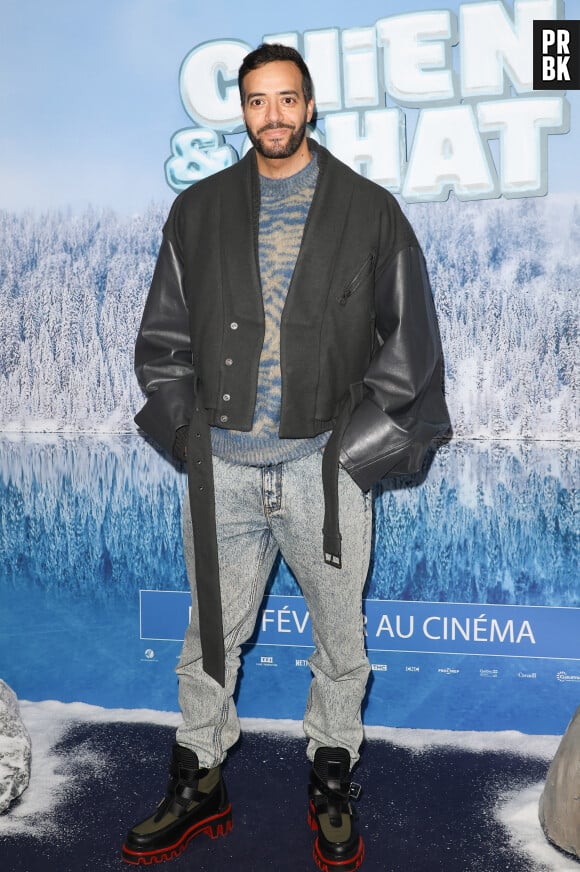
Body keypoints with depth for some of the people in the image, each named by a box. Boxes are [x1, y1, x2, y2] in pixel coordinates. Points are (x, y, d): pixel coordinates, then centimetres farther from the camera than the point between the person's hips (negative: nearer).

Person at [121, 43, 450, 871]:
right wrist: (188, 428, 0)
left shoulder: (370, 210, 3)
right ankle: (198, 785, 32)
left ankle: (332, 782, 34)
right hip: (221, 464, 2)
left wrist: (360, 442, -5)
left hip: (327, 464, -1)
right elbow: (163, 333, 11)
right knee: (211, 633, 12)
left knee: (339, 634, 12)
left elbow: (411, 337, 3)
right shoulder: (199, 209, 8)